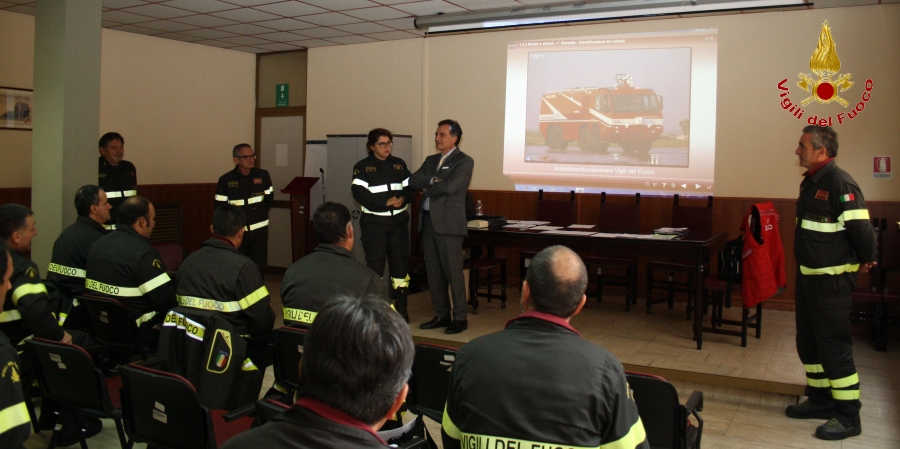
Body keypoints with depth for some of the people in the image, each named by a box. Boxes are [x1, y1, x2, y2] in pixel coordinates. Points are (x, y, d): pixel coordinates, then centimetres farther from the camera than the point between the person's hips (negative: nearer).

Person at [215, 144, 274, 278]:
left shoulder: (263, 175, -1)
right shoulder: (225, 180, -7)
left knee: (259, 267, 5)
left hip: (259, 230, 1)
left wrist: (258, 215, 4)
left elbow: (269, 199, 9)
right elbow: (220, 207, -3)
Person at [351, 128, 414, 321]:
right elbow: (360, 194, -13)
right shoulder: (362, 167, -2)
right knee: (375, 264, -2)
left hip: (399, 221, 4)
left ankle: (401, 309, 15)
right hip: (374, 222, -4)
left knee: (400, 262, 6)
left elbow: (409, 188, 9)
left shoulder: (399, 164, 11)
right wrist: (385, 202, -22)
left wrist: (403, 198, -14)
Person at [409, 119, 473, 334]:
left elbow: (449, 186, -18)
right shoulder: (431, 160, 19)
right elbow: (413, 180, 6)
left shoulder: (464, 161, -4)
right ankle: (441, 315, 19)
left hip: (448, 222, -7)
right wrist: (432, 180, -11)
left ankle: (460, 318, 5)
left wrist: (427, 186, -2)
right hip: (427, 220, 7)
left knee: (453, 272, -3)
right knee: (433, 272, 10)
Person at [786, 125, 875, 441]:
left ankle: (847, 416, 9)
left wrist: (865, 261, -8)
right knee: (808, 343, 18)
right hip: (808, 276, 10)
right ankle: (820, 400, 32)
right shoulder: (811, 181, 10)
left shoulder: (839, 183, -20)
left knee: (834, 346, -2)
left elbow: (861, 228, -23)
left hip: (831, 280, -10)